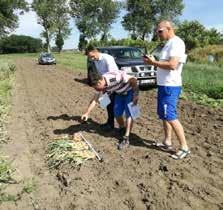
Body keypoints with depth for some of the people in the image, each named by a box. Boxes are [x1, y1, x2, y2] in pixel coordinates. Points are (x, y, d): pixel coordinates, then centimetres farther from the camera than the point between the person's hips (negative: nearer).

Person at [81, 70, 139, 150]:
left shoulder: (115, 77, -37)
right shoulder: (100, 85, -15)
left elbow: (133, 79, -28)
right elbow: (94, 100, -6)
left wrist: (136, 95, -24)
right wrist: (87, 113, -10)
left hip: (130, 90, -6)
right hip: (119, 93, 6)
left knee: (129, 114, -13)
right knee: (117, 113, 4)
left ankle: (126, 139, -13)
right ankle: (122, 129, 32)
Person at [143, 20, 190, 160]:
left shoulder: (176, 42, -14)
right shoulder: (169, 43, 17)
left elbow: (172, 65, -25)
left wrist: (153, 62, -14)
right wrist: (153, 62, 4)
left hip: (170, 86, -10)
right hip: (164, 85, 10)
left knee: (170, 117, -8)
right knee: (164, 115, 15)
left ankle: (184, 148, 2)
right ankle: (167, 142, 26)